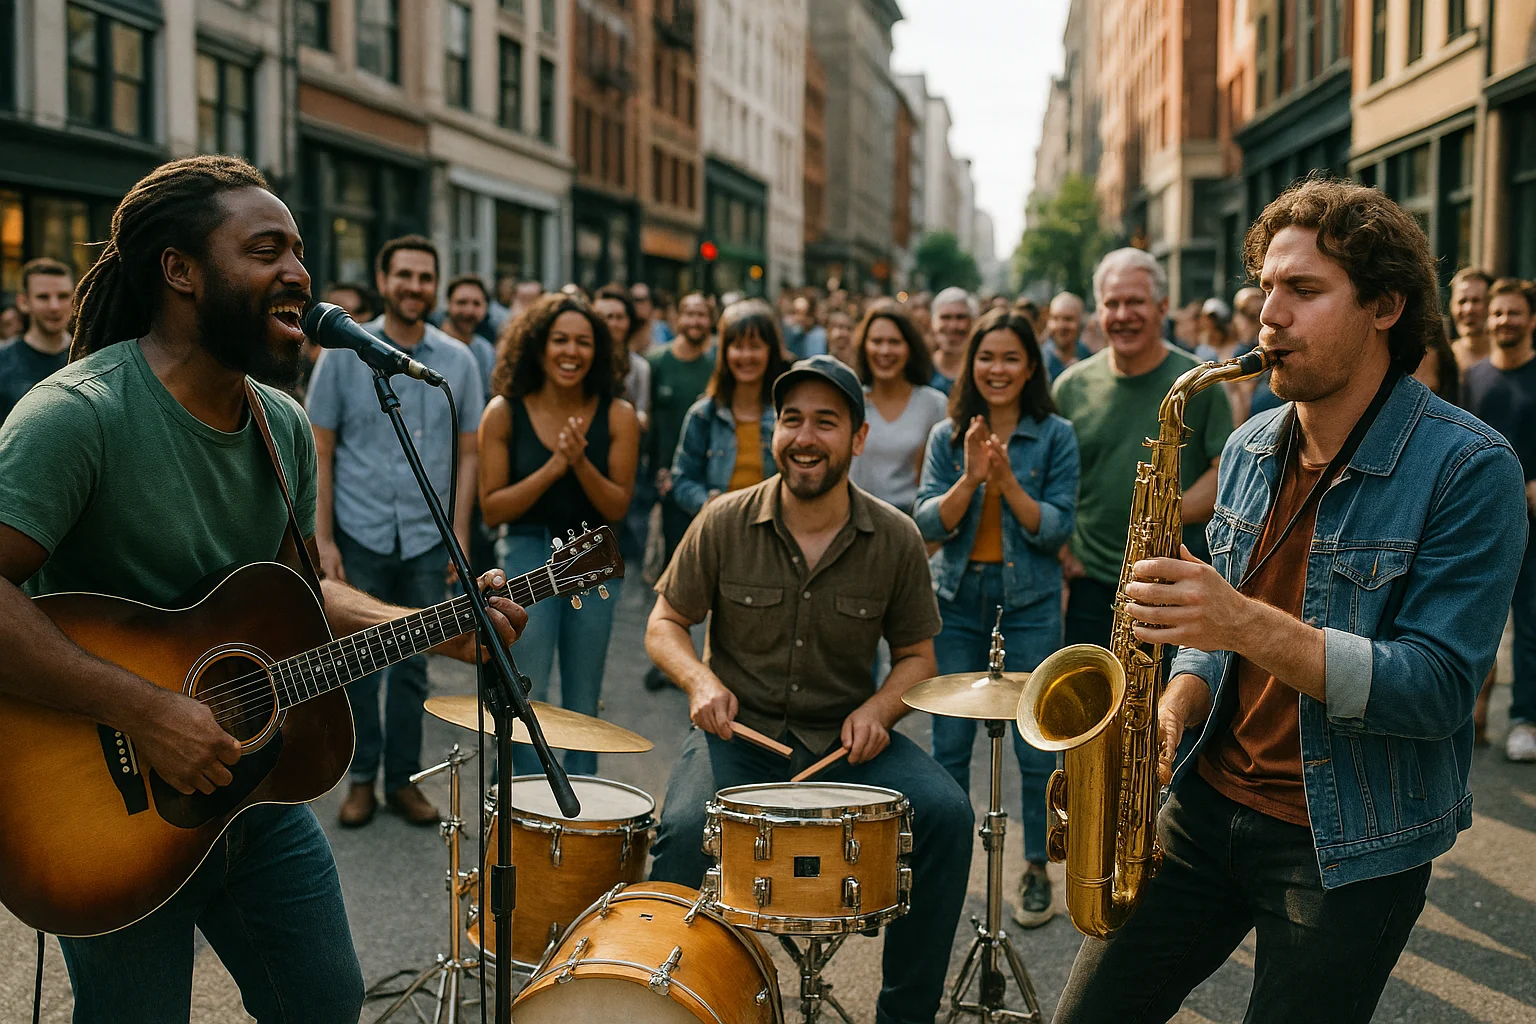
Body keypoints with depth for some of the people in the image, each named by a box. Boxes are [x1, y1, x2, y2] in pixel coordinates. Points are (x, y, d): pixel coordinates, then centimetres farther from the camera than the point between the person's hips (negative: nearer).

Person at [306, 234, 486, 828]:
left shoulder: (458, 361, 4)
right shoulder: (344, 354, -1)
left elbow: (468, 454, 7)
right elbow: (320, 450, 0)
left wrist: (460, 536, 0)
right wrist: (323, 539, -5)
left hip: (427, 540, 1)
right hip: (359, 535, -1)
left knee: (413, 665, 9)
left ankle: (403, 779, 21)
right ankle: (362, 778, 20)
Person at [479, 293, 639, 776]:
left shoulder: (617, 416, -5)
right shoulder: (505, 412, -6)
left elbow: (617, 508, -5)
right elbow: (492, 508, -7)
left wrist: (581, 463, -22)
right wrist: (552, 469, -19)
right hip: (527, 555, -1)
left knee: (583, 700, 11)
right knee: (527, 692, -7)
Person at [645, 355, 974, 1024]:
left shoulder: (895, 538, -2)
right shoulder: (725, 523, -5)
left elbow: (917, 655, 8)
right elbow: (664, 624, 5)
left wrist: (878, 708, -13)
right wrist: (701, 680, -16)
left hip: (845, 737, 2)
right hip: (737, 731, -1)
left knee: (946, 813, -22)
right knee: (685, 829, -30)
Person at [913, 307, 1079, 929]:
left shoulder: (1054, 436, -1)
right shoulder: (947, 436, 5)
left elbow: (1057, 528, -7)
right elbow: (929, 524, -3)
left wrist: (1007, 480, -20)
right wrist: (970, 478, -18)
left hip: (1029, 601, -2)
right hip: (958, 598, 2)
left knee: (1036, 746, 0)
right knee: (949, 744, 7)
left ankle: (1037, 871, 17)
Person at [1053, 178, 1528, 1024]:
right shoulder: (1250, 449, 6)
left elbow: (1436, 691, -21)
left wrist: (1247, 624, -31)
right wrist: (1176, 706, -5)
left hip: (1351, 853, -5)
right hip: (1207, 809, 5)